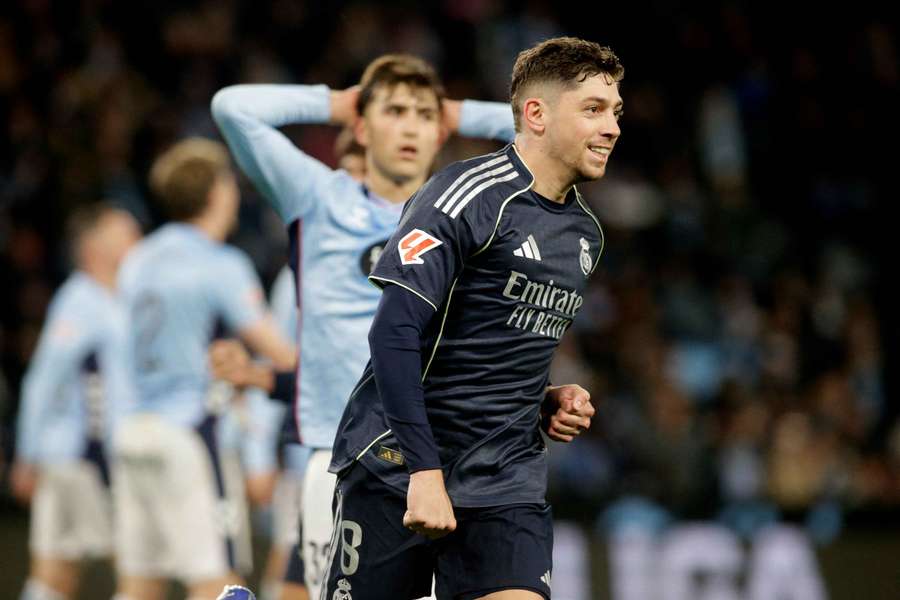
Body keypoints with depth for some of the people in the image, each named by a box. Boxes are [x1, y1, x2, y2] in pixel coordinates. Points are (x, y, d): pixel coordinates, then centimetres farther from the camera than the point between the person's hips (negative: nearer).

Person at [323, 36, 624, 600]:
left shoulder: (585, 231, 14)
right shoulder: (469, 196, -12)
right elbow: (395, 332, -19)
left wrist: (548, 402, 7)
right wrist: (423, 471, -24)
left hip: (507, 479, 6)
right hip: (396, 465, -6)